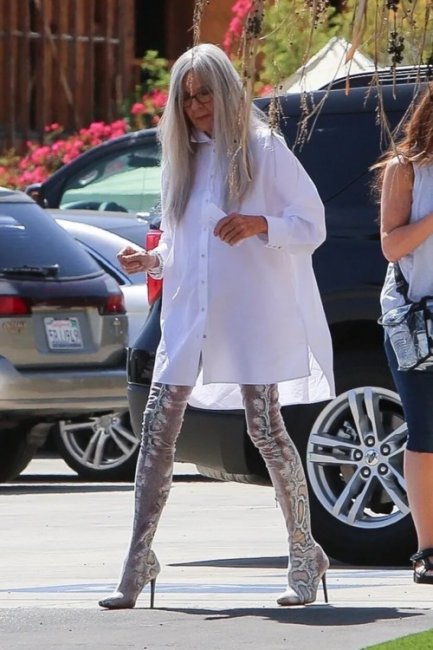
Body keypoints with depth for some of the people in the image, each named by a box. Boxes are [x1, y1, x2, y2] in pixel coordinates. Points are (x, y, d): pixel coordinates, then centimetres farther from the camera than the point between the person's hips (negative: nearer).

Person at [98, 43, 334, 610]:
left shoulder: (263, 150, -1)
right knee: (157, 429, -2)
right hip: (188, 317, 5)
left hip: (251, 315, -5)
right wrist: (151, 261, 3)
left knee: (265, 428, -5)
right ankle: (139, 560, 0)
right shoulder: (182, 157, 16)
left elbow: (312, 227, -3)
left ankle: (305, 553, 6)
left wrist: (259, 224, -21)